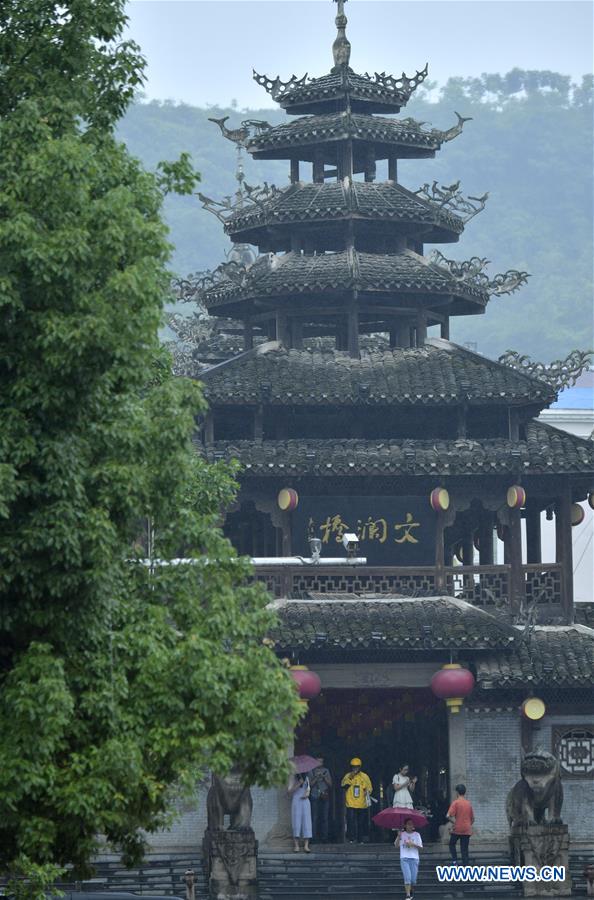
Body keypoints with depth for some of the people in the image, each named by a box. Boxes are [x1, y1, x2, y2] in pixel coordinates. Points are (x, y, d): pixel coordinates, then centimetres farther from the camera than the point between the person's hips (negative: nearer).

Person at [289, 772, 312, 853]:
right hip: (296, 801, -3)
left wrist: (307, 794, -4)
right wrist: (299, 784, -18)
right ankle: (296, 845, -6)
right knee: (296, 822, -7)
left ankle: (306, 845, -9)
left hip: (305, 802, 3)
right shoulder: (294, 779, 1)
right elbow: (290, 791, -8)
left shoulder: (306, 779, 12)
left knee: (306, 822, -5)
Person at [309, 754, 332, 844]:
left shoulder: (326, 771, 13)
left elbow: (330, 784, 9)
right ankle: (314, 837, -8)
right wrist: (317, 777, -12)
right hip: (315, 797, -2)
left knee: (324, 818, -3)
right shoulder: (312, 771, 6)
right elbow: (310, 784, 0)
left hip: (325, 797, 2)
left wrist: (324, 777, -6)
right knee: (314, 818, -9)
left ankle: (324, 837, -1)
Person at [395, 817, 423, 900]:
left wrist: (413, 844, -13)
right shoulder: (402, 834, 6)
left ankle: (410, 891, 29)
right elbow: (396, 845, -3)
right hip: (404, 858, -1)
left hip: (414, 859, 1)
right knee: (407, 877, -15)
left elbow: (421, 847, 3)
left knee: (413, 880, 1)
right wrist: (398, 836, -18)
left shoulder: (416, 835, 6)